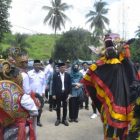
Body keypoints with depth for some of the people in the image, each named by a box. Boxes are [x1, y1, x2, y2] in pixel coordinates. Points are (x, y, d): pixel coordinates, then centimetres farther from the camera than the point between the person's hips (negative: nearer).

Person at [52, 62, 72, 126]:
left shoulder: (68, 75, 2)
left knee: (65, 107, 9)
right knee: (58, 107, 9)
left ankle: (64, 119, 21)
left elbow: (69, 85, 3)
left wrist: (69, 93, -3)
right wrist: (53, 94, -8)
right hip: (58, 93, -1)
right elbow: (53, 85, -3)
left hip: (65, 93, 1)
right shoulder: (55, 75, -2)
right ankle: (58, 119, 22)